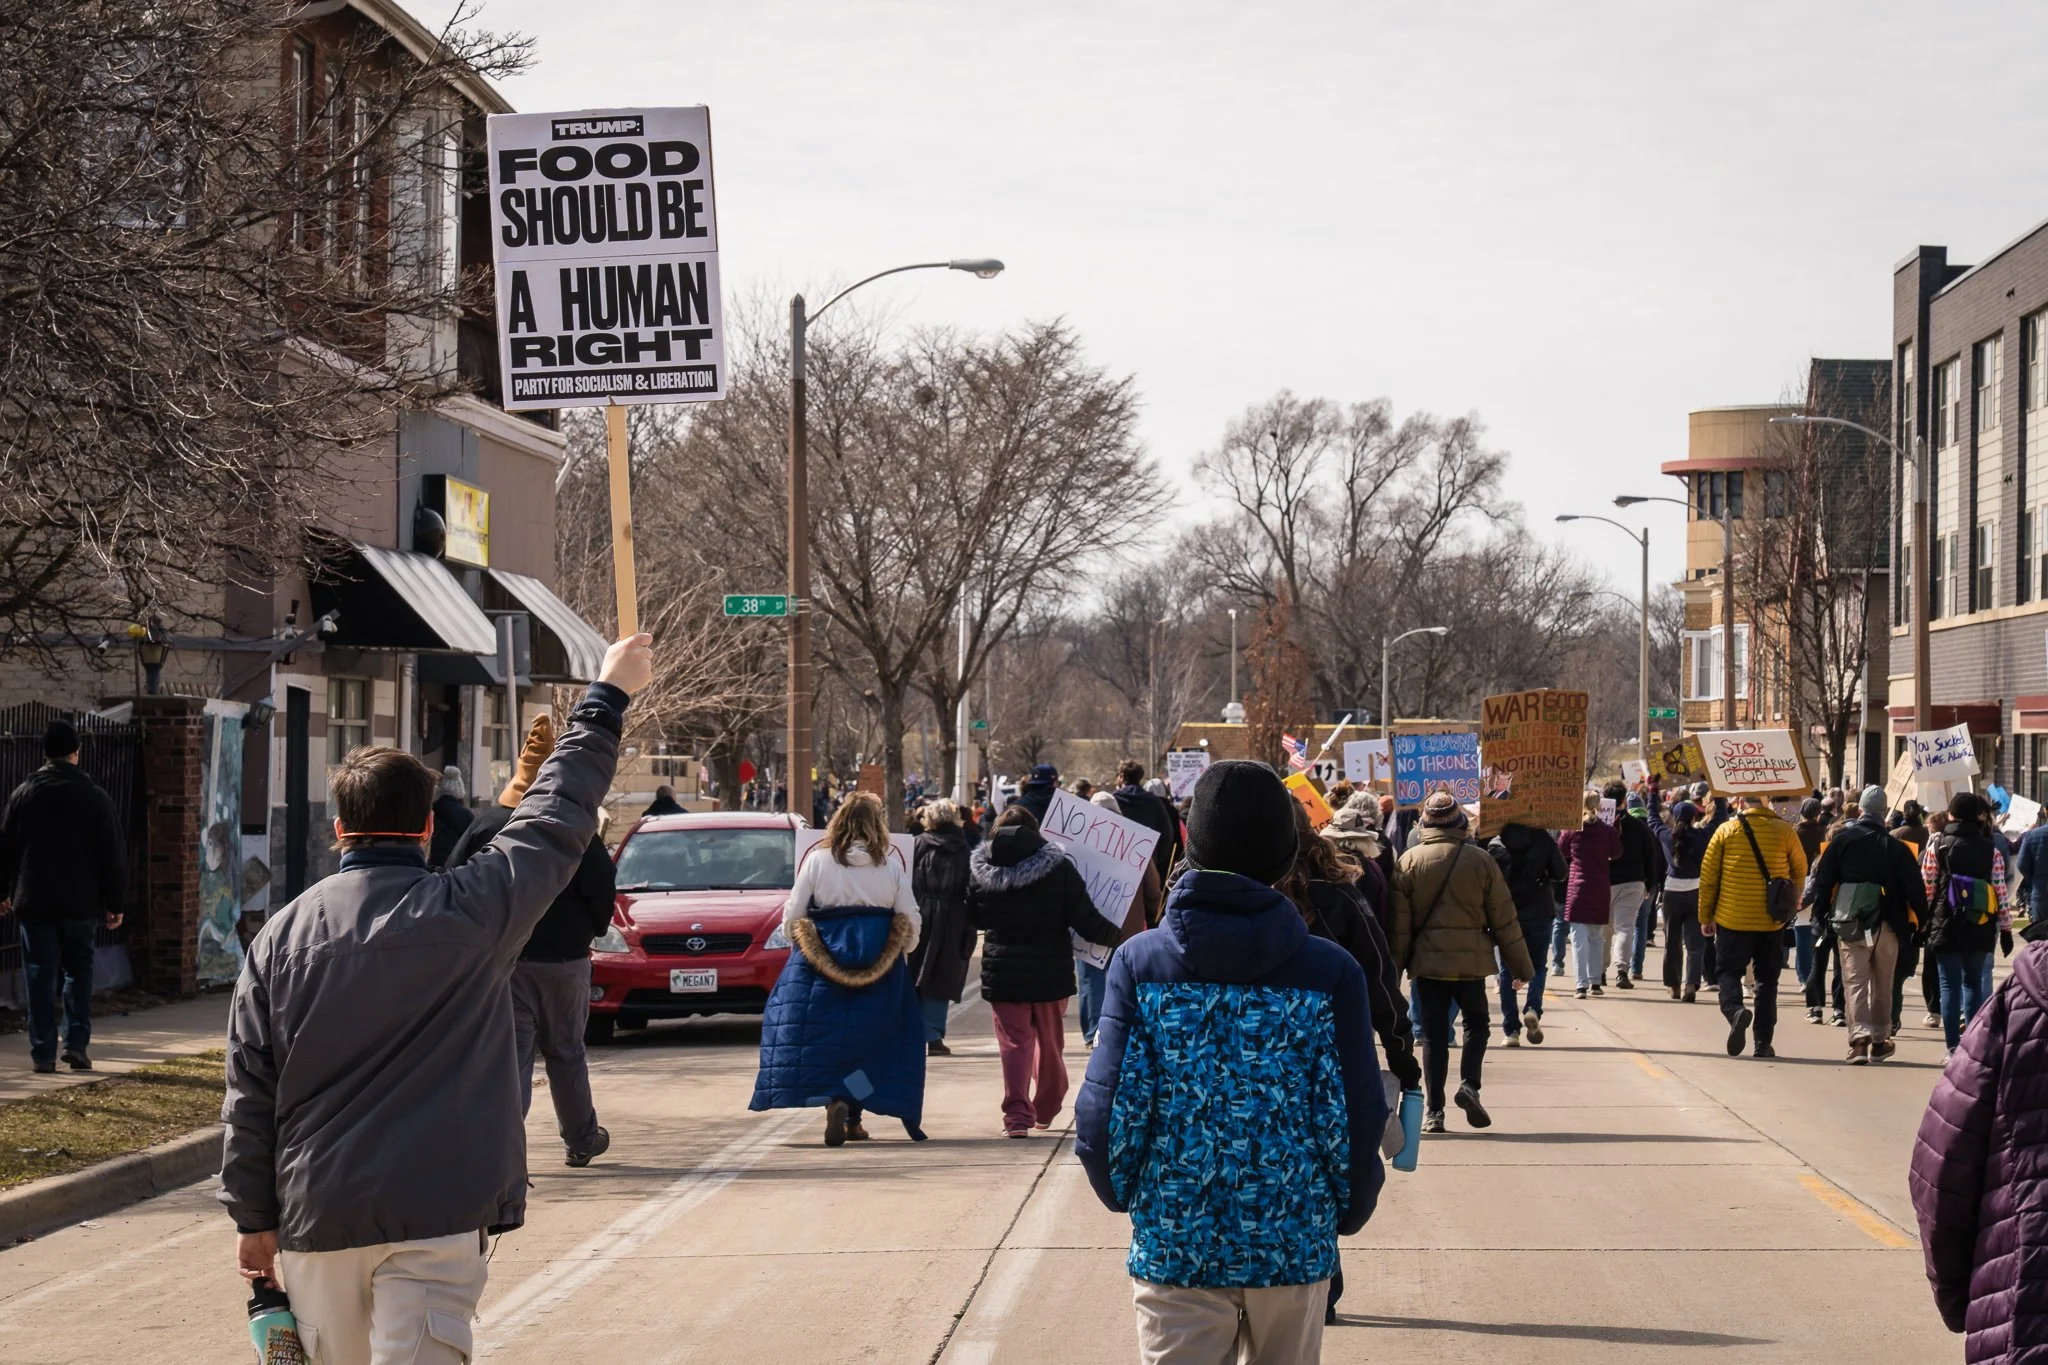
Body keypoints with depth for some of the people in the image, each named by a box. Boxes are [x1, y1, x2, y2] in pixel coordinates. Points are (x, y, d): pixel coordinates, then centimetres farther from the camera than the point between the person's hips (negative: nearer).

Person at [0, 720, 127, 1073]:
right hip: (81, 903, 0)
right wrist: (114, 903, 7)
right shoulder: (96, 798, -3)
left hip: (35, 901, 0)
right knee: (78, 970, 13)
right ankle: (77, 1044, 3)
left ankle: (43, 1053, 0)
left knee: (41, 976, 3)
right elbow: (114, 855, -1)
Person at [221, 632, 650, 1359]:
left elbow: (249, 1094, 5)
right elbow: (557, 816, 5)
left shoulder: (282, 934, 3)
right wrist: (608, 695, 16)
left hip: (314, 1216, 4)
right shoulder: (470, 912, -6)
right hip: (435, 1215, -4)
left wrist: (254, 1217, 13)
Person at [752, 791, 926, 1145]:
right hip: (880, 964, 2)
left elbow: (792, 915, 0)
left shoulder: (817, 859, -2)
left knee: (825, 1036, 2)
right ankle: (854, 1118, 14)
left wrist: (800, 947, 17)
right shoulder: (892, 862, 1)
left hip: (823, 961, -2)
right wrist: (902, 954, 20)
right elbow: (911, 920, 3)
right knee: (868, 1037, 12)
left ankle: (834, 1102, -20)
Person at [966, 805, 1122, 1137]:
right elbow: (1086, 922, -10)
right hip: (1050, 971, 0)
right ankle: (1045, 1109, 32)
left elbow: (973, 919, 9)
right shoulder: (1058, 868, -8)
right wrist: (1117, 936, 5)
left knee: (1014, 1042, 1)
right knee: (1050, 1042, 17)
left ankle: (1017, 1115, -14)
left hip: (1002, 971, 0)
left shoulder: (980, 870, -3)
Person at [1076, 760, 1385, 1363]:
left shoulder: (1139, 961, -7)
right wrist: (1347, 1212, 12)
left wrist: (1121, 1191, 11)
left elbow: (1107, 1105, -9)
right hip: (1293, 1246, 1)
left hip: (1173, 1246, -1)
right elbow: (1357, 1115, -7)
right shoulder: (1331, 972, -8)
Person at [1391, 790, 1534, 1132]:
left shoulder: (1409, 861, -3)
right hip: (1471, 961, -1)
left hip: (1428, 962, 1)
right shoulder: (1480, 860, -4)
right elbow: (1503, 918, 1)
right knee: (1476, 1022, 18)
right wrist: (1521, 966, 9)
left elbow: (1399, 922, -2)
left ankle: (1433, 1111, 3)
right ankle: (1469, 1084, -4)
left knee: (1434, 1033, 7)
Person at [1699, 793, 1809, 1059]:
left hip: (1732, 920, -1)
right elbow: (1800, 870, 11)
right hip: (1772, 921, 1)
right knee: (1767, 979, 11)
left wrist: (1705, 916, 10)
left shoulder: (1726, 831, -3)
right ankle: (1763, 1042, 10)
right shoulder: (1784, 832, -1)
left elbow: (1708, 876, 0)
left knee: (1728, 971, 9)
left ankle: (1735, 1010, -21)